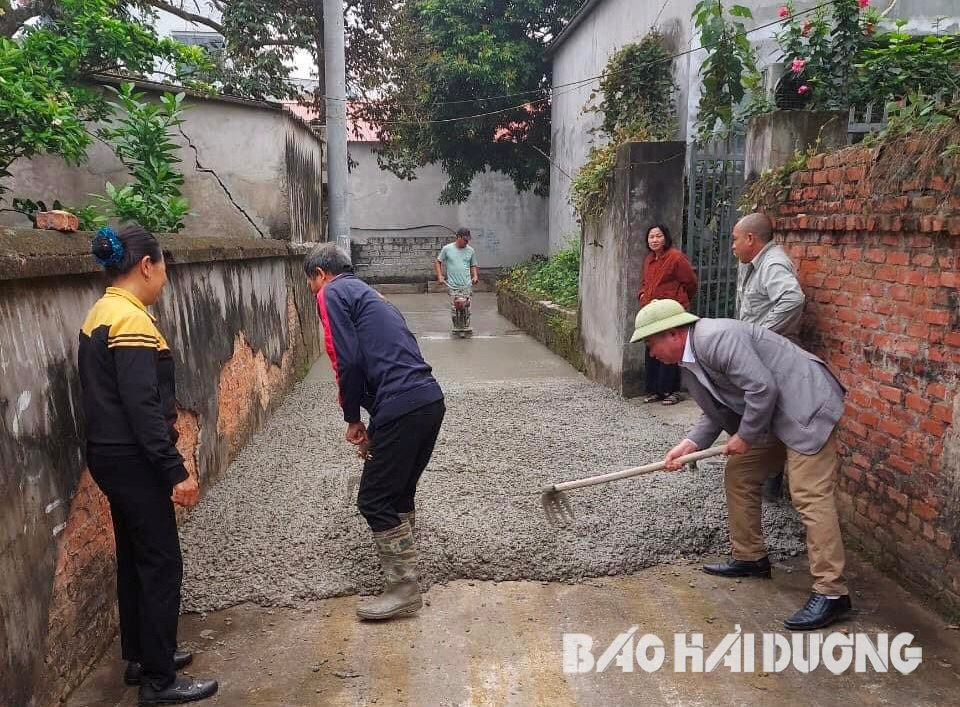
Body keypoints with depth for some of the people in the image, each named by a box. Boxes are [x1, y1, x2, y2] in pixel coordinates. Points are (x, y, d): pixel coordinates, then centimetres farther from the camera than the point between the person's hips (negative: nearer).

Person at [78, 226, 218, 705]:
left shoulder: (102, 314, 11)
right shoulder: (131, 320, -19)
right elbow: (142, 406, -24)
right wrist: (176, 470, -22)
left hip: (111, 454, 10)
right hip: (132, 460, -10)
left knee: (135, 557, 19)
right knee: (162, 564, 0)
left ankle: (140, 657, 33)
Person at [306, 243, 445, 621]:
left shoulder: (333, 294, 2)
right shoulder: (368, 293, 28)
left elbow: (348, 361, -10)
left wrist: (352, 418, 4)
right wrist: (375, 429, 25)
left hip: (402, 408, -9)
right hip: (431, 400, 9)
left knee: (374, 501, 4)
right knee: (400, 494, 21)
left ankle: (404, 591, 14)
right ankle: (403, 573, 34)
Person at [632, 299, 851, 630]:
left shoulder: (716, 338, -24)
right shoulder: (690, 362, 7)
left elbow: (763, 388, -27)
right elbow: (717, 412, 11)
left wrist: (745, 435, -15)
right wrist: (690, 444, -2)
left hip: (805, 406, -10)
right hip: (770, 415, 11)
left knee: (810, 495, -13)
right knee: (738, 477, 14)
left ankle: (831, 592, -7)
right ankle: (750, 558, 27)